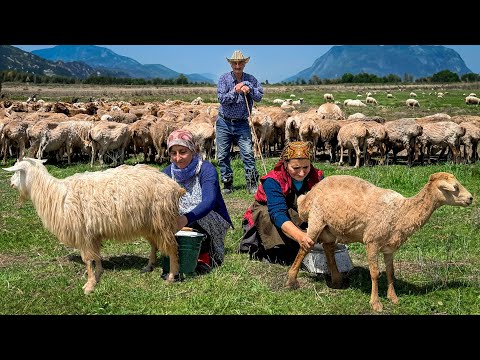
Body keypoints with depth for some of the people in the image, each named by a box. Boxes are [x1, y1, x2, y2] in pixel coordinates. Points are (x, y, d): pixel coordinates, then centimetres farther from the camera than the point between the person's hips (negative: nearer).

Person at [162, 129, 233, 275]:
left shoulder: (206, 170, -18)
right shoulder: (167, 173, -3)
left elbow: (209, 202, -35)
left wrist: (186, 219, -54)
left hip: (212, 223, -4)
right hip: (180, 222, 4)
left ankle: (204, 257, -13)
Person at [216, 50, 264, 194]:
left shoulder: (250, 79, 3)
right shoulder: (224, 79, -2)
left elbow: (259, 96, -6)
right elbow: (222, 98, -12)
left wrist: (249, 89, -21)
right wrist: (235, 92, -24)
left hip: (242, 123, 0)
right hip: (224, 123, 0)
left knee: (248, 153, -10)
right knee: (222, 155, 4)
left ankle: (252, 184, -3)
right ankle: (227, 184, 16)